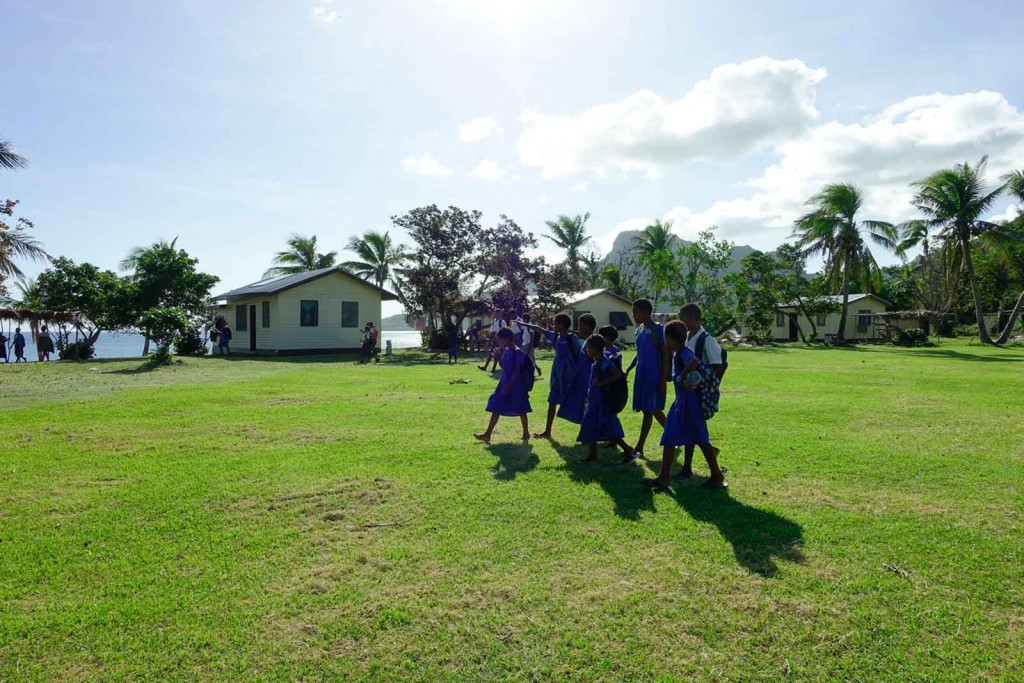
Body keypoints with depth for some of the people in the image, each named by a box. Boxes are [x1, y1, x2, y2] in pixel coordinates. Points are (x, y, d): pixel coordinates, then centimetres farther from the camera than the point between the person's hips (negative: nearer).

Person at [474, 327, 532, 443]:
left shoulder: (518, 352, -15)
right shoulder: (505, 351, 9)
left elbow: (517, 371, -19)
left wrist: (508, 385, -22)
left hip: (516, 386, -8)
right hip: (504, 384, 8)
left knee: (521, 410, 5)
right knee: (496, 408, 5)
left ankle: (526, 433, 20)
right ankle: (487, 434, 8)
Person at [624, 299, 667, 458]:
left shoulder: (657, 329, -12)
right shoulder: (640, 330, 11)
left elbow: (664, 356, -12)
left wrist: (663, 381, -15)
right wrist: (628, 370, 11)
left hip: (653, 376, -8)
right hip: (641, 374, 8)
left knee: (648, 410, -3)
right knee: (654, 410, 15)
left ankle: (639, 448, -1)